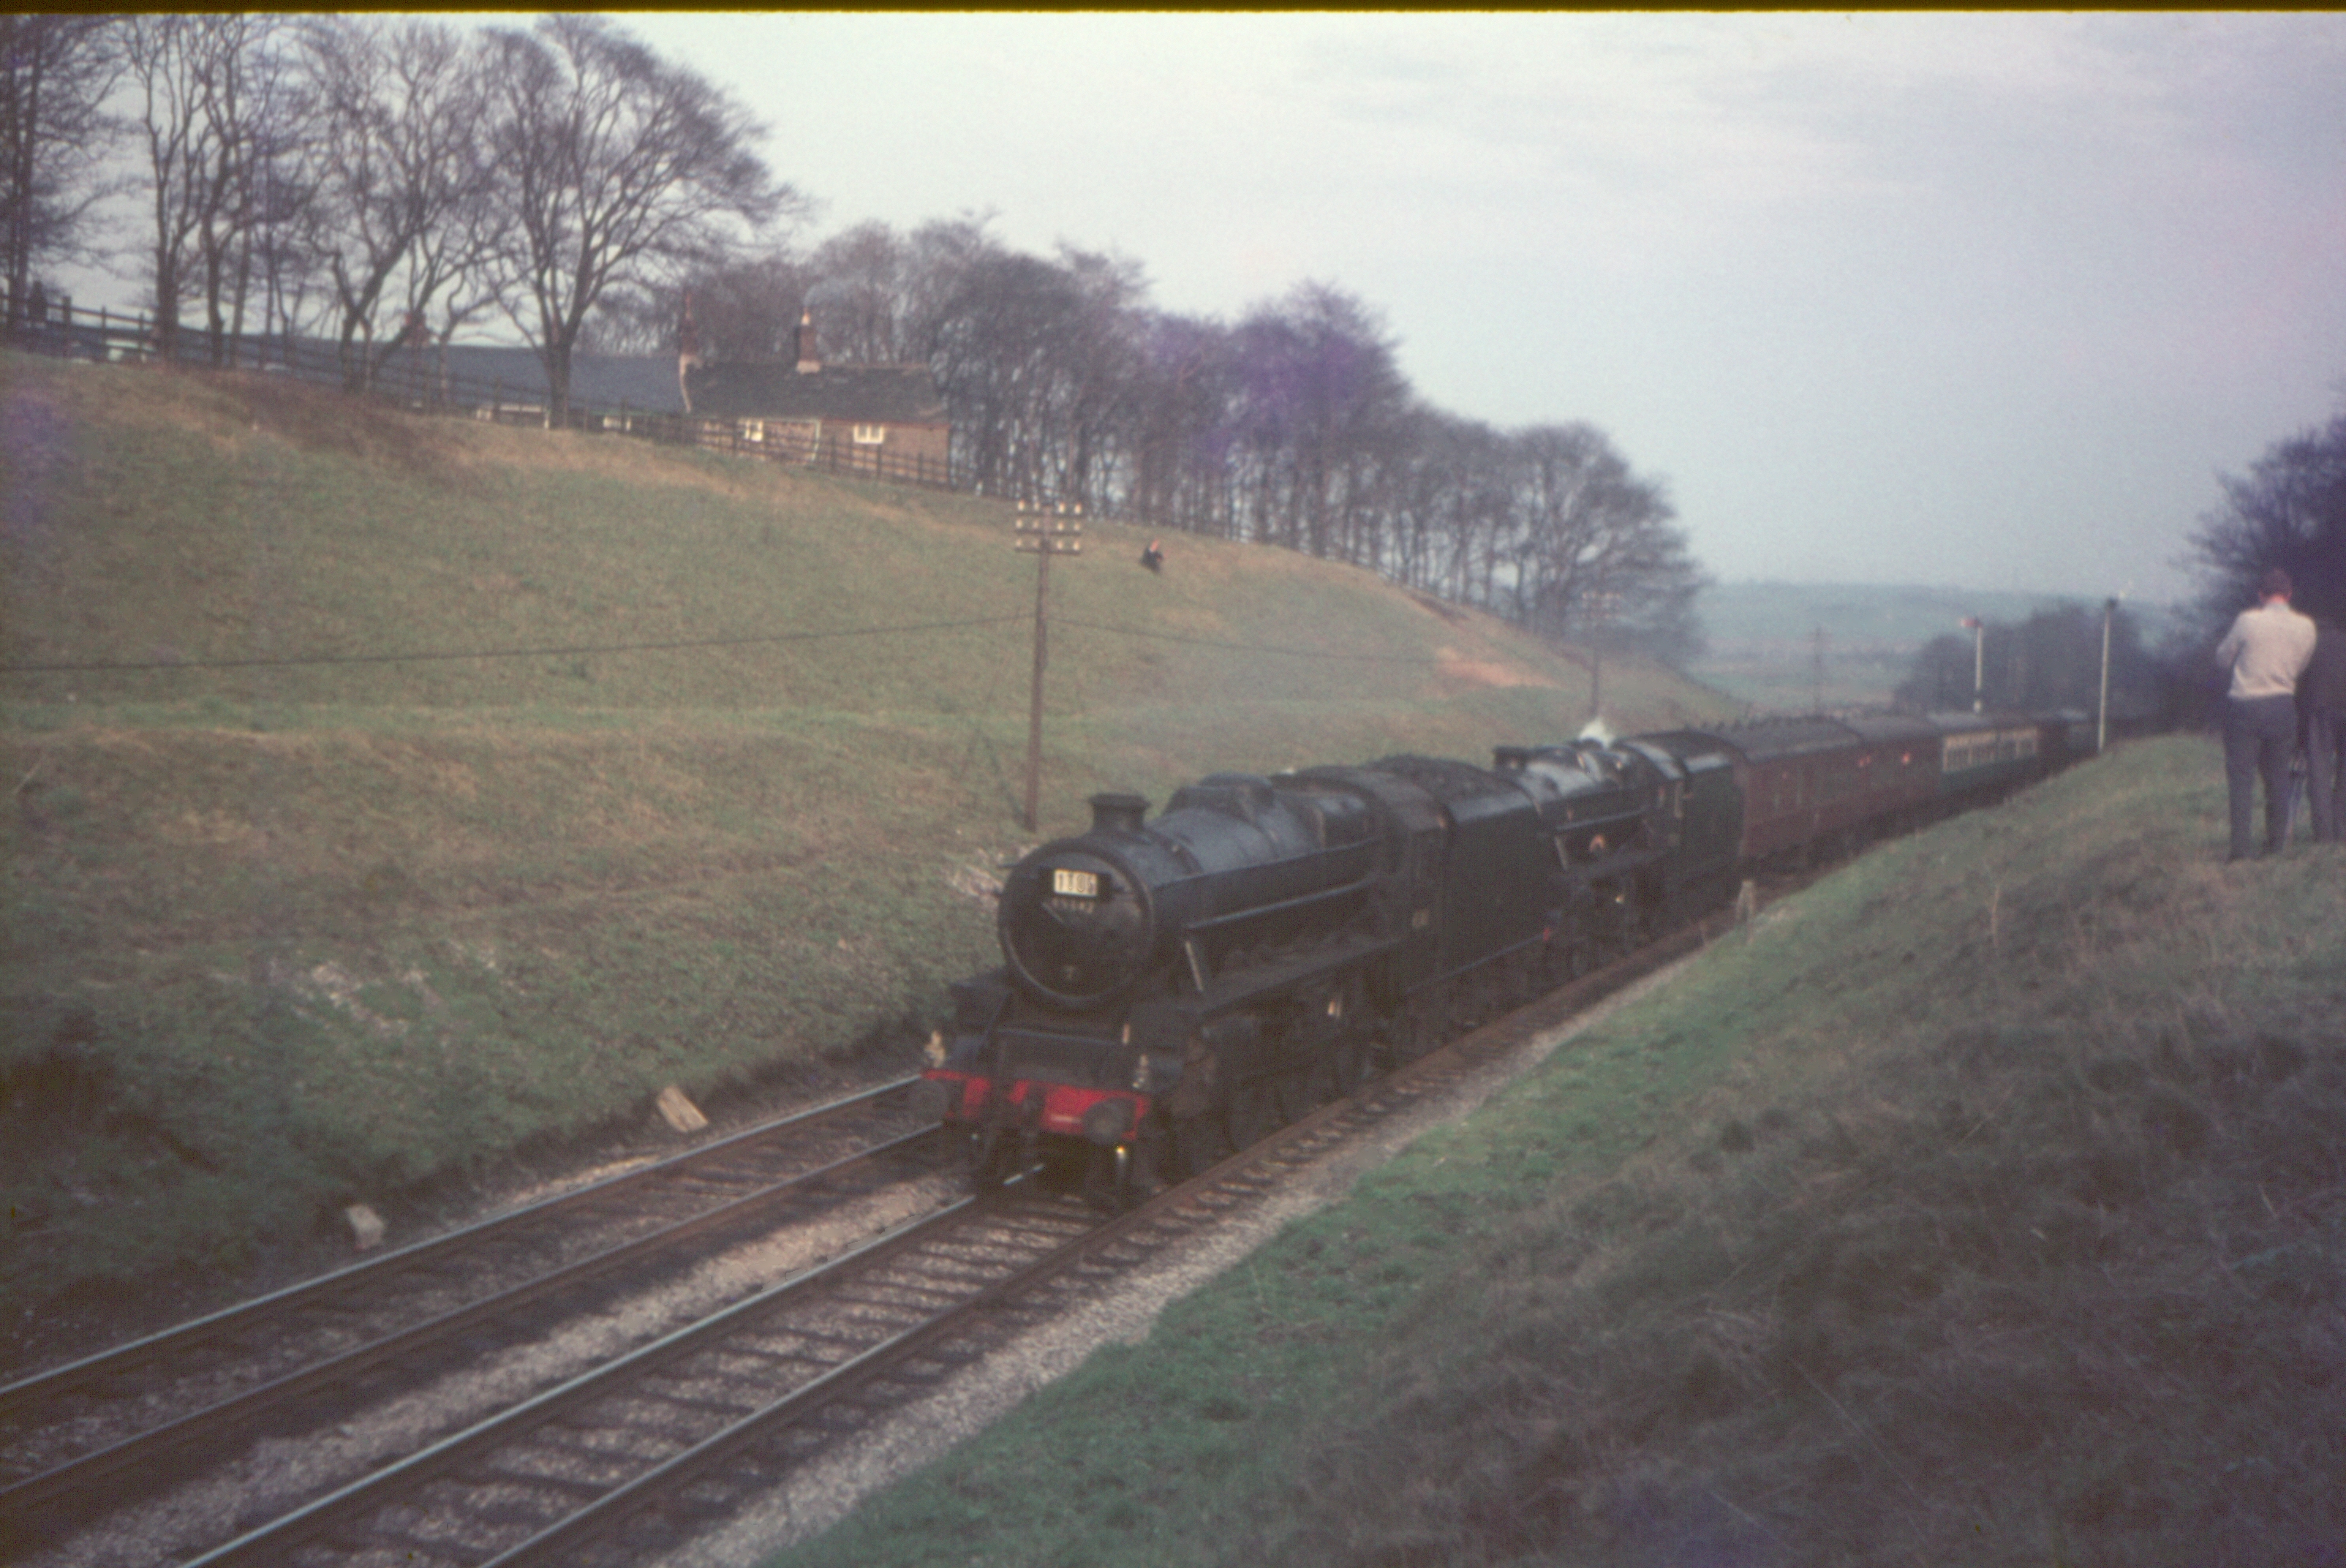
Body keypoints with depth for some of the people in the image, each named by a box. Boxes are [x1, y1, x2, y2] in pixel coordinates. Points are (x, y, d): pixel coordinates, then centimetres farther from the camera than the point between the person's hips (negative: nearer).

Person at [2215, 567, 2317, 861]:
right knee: (2278, 778, 12)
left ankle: (2240, 848, -5)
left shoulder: (2247, 621, -10)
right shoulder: (2306, 627, 1)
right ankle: (2276, 844, 15)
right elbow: (2301, 667, 13)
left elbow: (2222, 659, 1)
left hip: (2244, 706, -3)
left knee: (2241, 778, -1)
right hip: (2283, 706, 3)